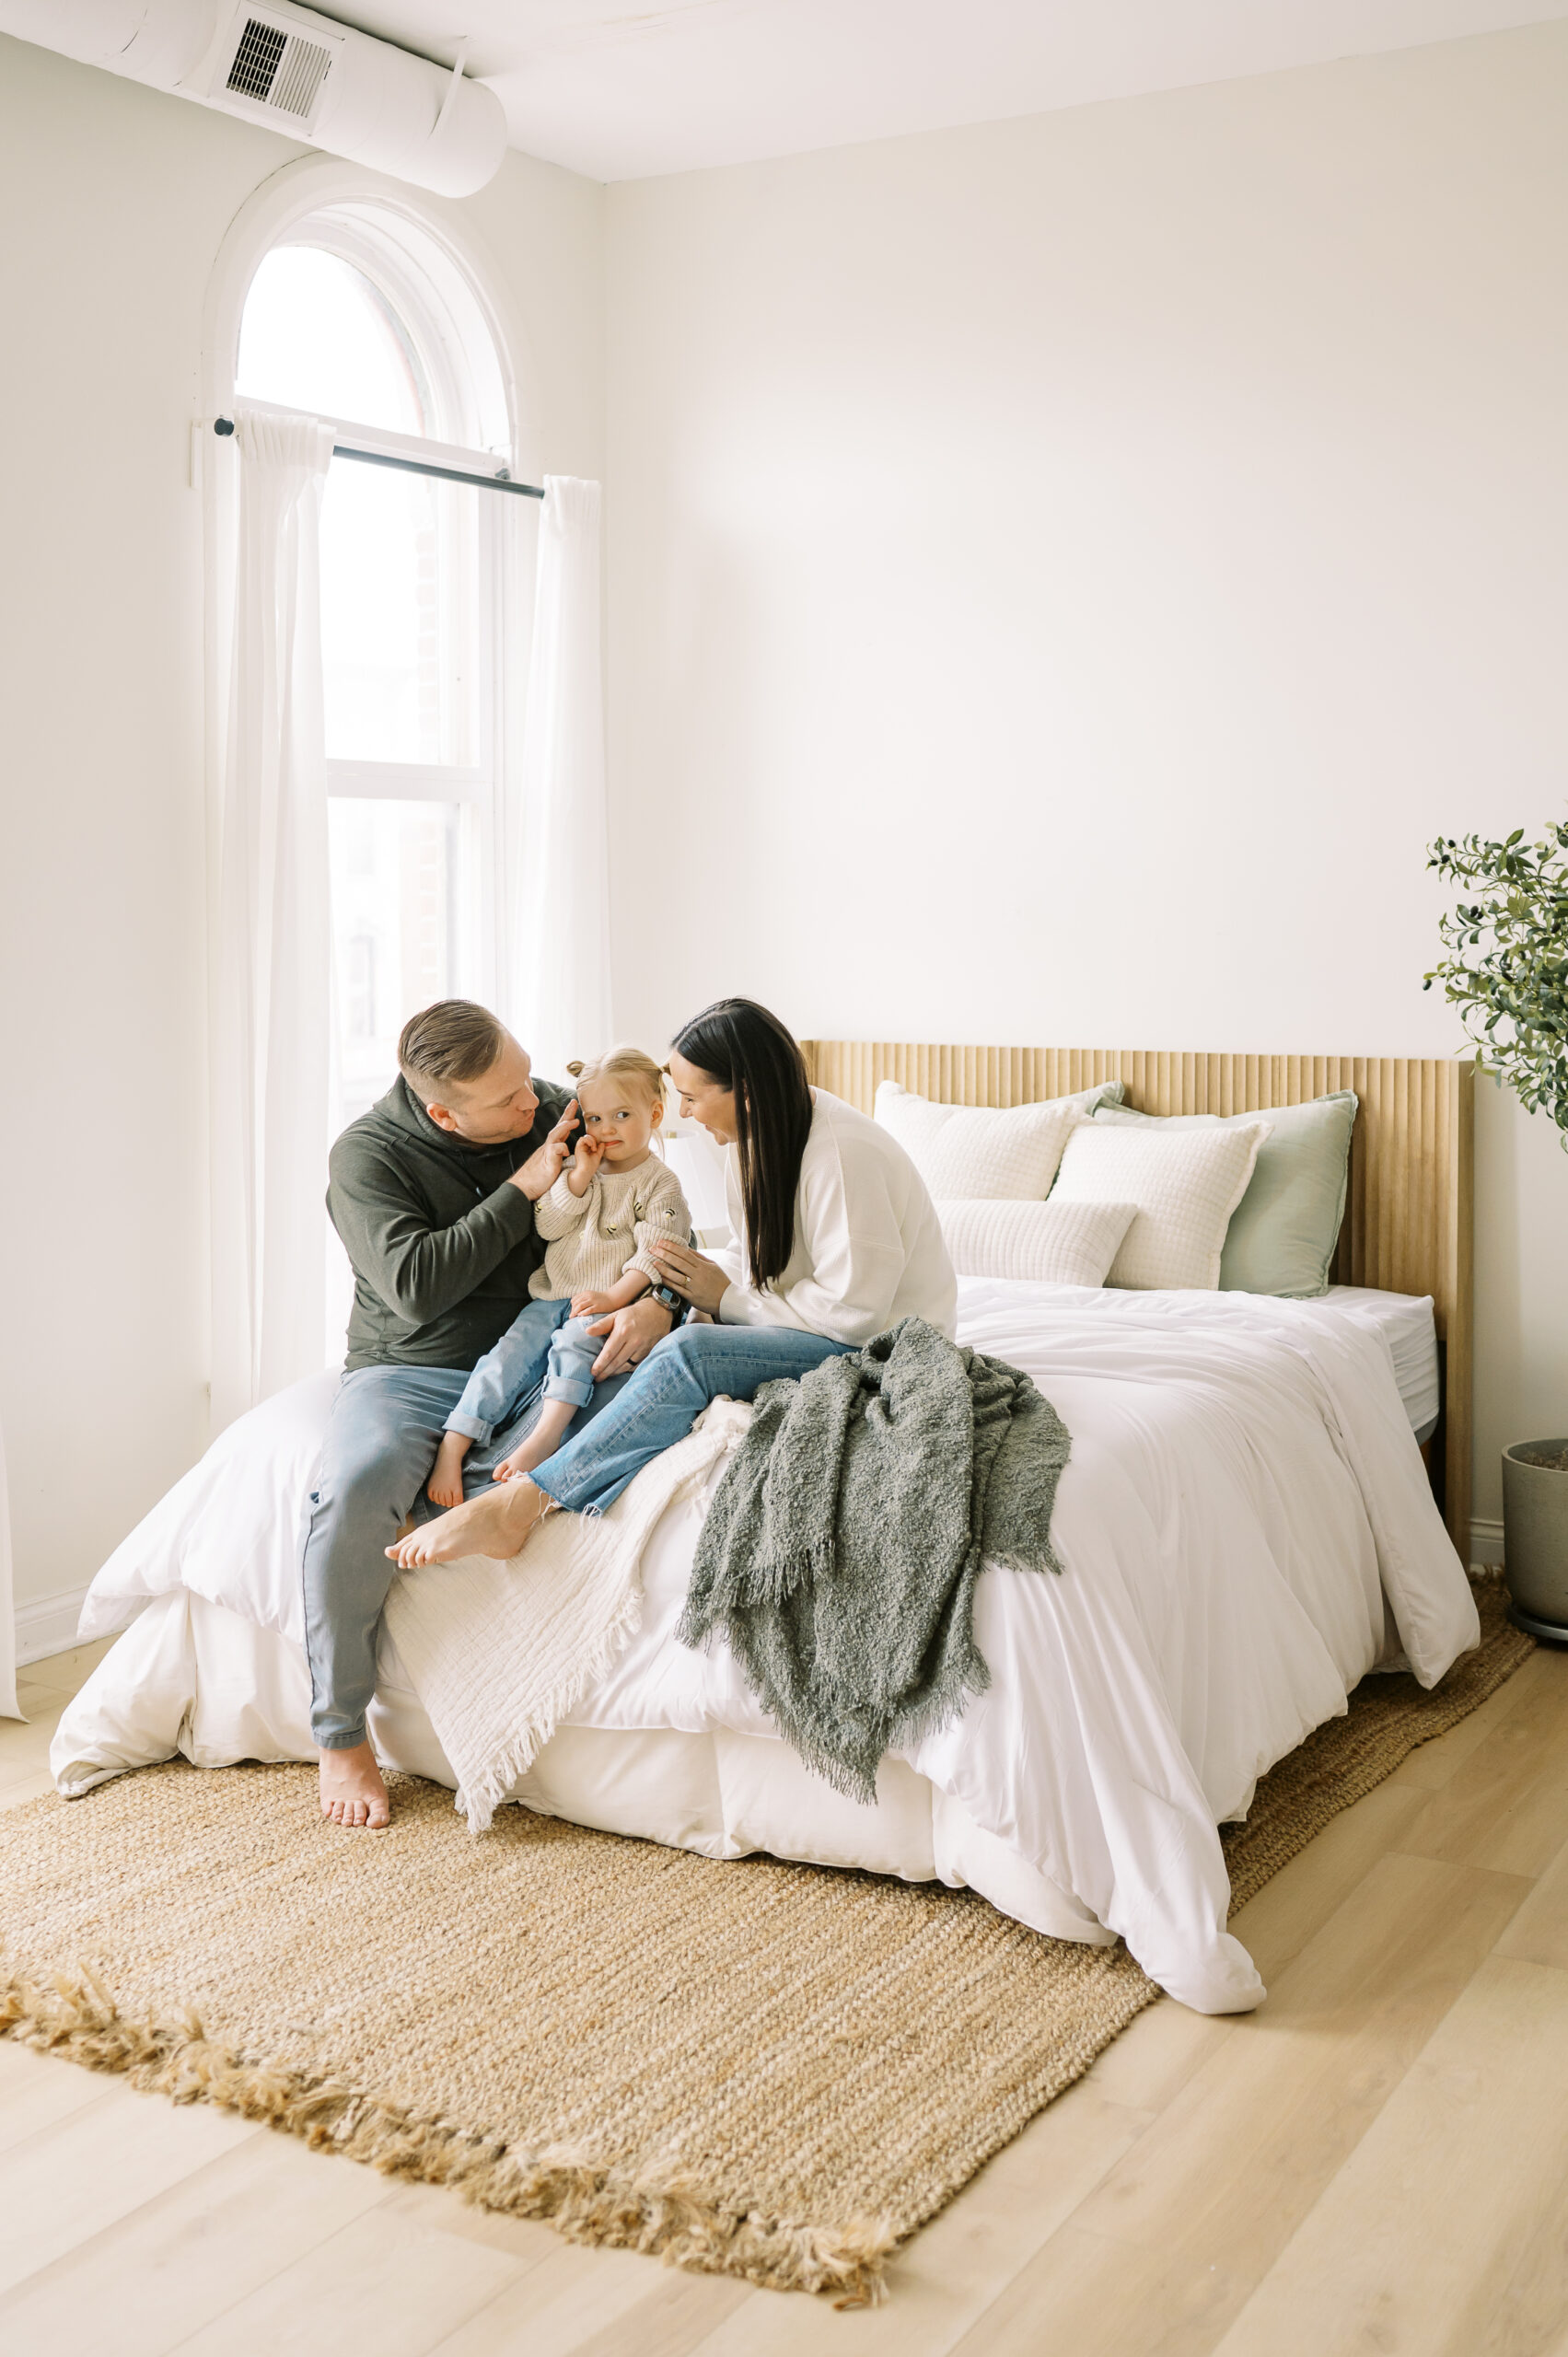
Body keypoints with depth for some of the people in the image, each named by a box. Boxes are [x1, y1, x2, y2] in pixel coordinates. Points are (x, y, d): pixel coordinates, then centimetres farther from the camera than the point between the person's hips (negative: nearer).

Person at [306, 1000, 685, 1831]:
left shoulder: (557, 1114, 1)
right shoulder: (368, 1154, -9)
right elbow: (416, 1287, -22)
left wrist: (659, 1304, -16)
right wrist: (522, 1190, -19)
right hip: (411, 1371, -3)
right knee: (356, 1486, -34)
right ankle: (340, 1734, -18)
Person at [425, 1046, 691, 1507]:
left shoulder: (660, 1183, 2)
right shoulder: (579, 1171, 17)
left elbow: (654, 1253, -8)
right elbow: (546, 1226, 6)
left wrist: (615, 1296, -20)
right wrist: (580, 1176, -5)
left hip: (604, 1305, -5)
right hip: (552, 1296, 5)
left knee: (574, 1341, -34)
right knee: (508, 1356, -14)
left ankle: (544, 1435, -45)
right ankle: (451, 1449, -20)